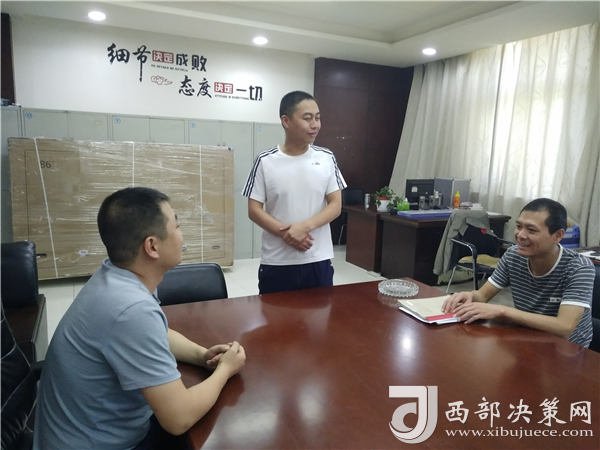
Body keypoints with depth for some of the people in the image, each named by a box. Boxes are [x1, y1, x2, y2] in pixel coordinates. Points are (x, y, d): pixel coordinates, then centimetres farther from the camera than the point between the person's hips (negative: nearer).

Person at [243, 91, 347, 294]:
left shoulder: (326, 158, 2)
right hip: (276, 263, -1)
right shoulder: (265, 161, -4)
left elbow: (336, 205, -1)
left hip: (318, 261, 2)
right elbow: (254, 210, -3)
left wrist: (305, 226, -17)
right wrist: (284, 233, -18)